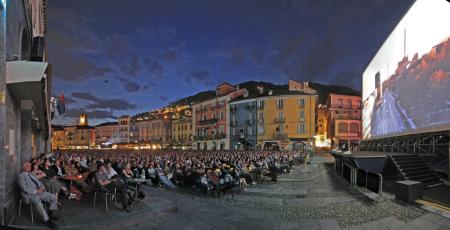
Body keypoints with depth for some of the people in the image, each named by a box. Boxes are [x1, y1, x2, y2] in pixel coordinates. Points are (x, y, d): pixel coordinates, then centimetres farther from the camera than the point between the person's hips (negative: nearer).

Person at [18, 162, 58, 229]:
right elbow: (24, 188, -13)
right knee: (39, 204, -33)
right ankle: (48, 220, -23)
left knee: (53, 197, -6)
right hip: (30, 194, -8)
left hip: (40, 192, 8)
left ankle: (50, 213, 11)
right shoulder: (21, 175, -3)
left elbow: (39, 182, 21)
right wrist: (35, 191, -18)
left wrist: (42, 188, 0)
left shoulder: (31, 174, 21)